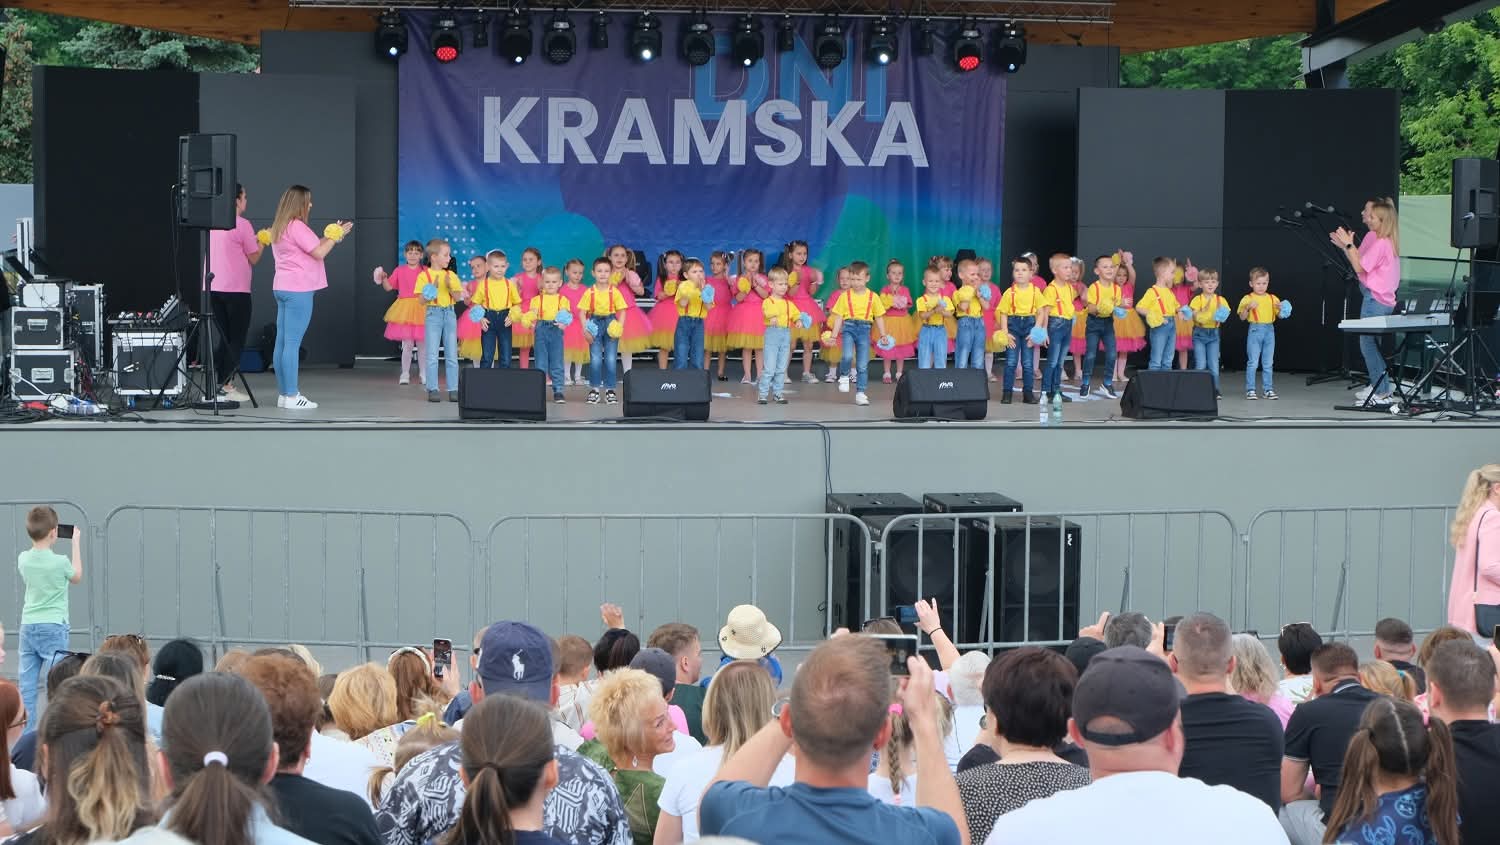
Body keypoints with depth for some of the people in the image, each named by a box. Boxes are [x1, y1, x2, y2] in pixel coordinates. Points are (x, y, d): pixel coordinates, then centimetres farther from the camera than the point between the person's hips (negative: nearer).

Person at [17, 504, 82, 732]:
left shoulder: (23, 559, -1)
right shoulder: (59, 562, -14)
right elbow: (77, 577, 7)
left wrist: (41, 541, 18)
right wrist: (76, 544, 13)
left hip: (28, 627, 5)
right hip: (53, 627, -5)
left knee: (27, 684, 4)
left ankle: (27, 731, 3)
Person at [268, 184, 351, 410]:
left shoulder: (279, 228, 17)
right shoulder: (296, 226, -13)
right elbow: (319, 253, -13)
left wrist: (328, 237, 19)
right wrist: (336, 237, 1)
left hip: (282, 288, 10)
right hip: (298, 290, -10)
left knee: (282, 342, 8)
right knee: (293, 343, -9)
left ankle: (284, 394, 11)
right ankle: (292, 397, -9)